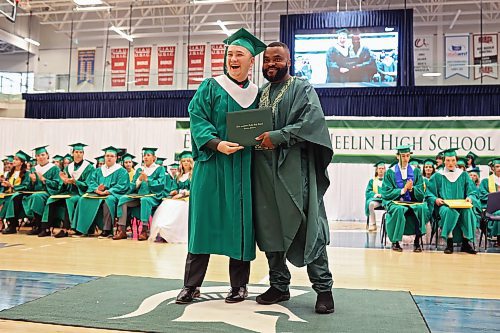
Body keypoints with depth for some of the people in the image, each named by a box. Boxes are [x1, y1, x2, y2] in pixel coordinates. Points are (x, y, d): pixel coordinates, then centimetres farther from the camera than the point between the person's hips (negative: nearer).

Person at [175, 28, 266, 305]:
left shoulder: (256, 94, 12)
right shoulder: (210, 87, 5)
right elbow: (197, 118, -6)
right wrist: (217, 143, -21)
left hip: (243, 168, 2)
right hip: (212, 165, -2)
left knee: (240, 224, 5)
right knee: (203, 221, -1)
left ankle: (239, 285, 16)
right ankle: (192, 285, 9)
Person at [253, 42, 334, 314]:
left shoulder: (302, 89, 2)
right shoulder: (261, 93, 19)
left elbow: (313, 121, -13)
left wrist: (278, 136, -20)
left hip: (294, 169, -6)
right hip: (265, 170, 6)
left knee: (306, 228, -7)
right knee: (269, 228, 7)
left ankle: (323, 288, 3)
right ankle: (279, 285, 18)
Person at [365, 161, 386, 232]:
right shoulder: (372, 181, 22)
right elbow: (368, 192, 10)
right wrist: (374, 194, -10)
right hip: (375, 199, 0)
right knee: (371, 204, -36)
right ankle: (372, 225, -35)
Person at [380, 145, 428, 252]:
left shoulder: (416, 171, 10)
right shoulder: (390, 172, 4)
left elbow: (421, 194, 5)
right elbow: (386, 194, -4)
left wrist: (412, 189, -16)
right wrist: (403, 190, -15)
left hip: (413, 203, 2)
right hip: (394, 202, -2)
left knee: (422, 208, -30)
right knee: (398, 210, -36)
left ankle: (417, 241, -20)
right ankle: (395, 242, -21)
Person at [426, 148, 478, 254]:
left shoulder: (463, 175, 17)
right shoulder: (438, 176, 11)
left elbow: (473, 191, 11)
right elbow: (429, 193, 6)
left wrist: (470, 197, -12)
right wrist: (435, 199, -14)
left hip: (461, 206, 2)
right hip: (444, 206, -2)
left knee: (468, 212, -33)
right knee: (449, 212, -37)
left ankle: (466, 243, -23)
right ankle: (449, 244, -30)